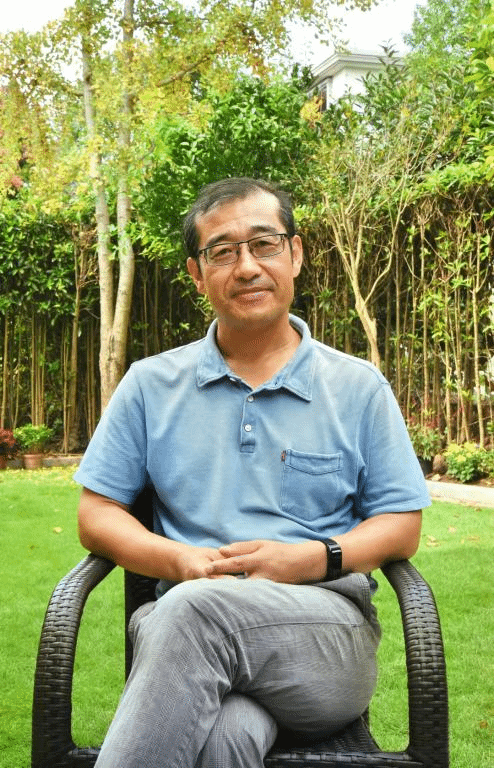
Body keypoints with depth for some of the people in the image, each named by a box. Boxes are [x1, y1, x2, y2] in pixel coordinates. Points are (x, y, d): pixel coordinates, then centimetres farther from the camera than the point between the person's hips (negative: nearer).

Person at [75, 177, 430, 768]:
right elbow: (96, 515, 13)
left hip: (328, 638, 1)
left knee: (197, 609, -34)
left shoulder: (359, 387, 13)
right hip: (180, 623, 0)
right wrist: (178, 560, -8)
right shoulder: (150, 385, 15)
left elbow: (401, 525, 11)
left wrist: (311, 559, -9)